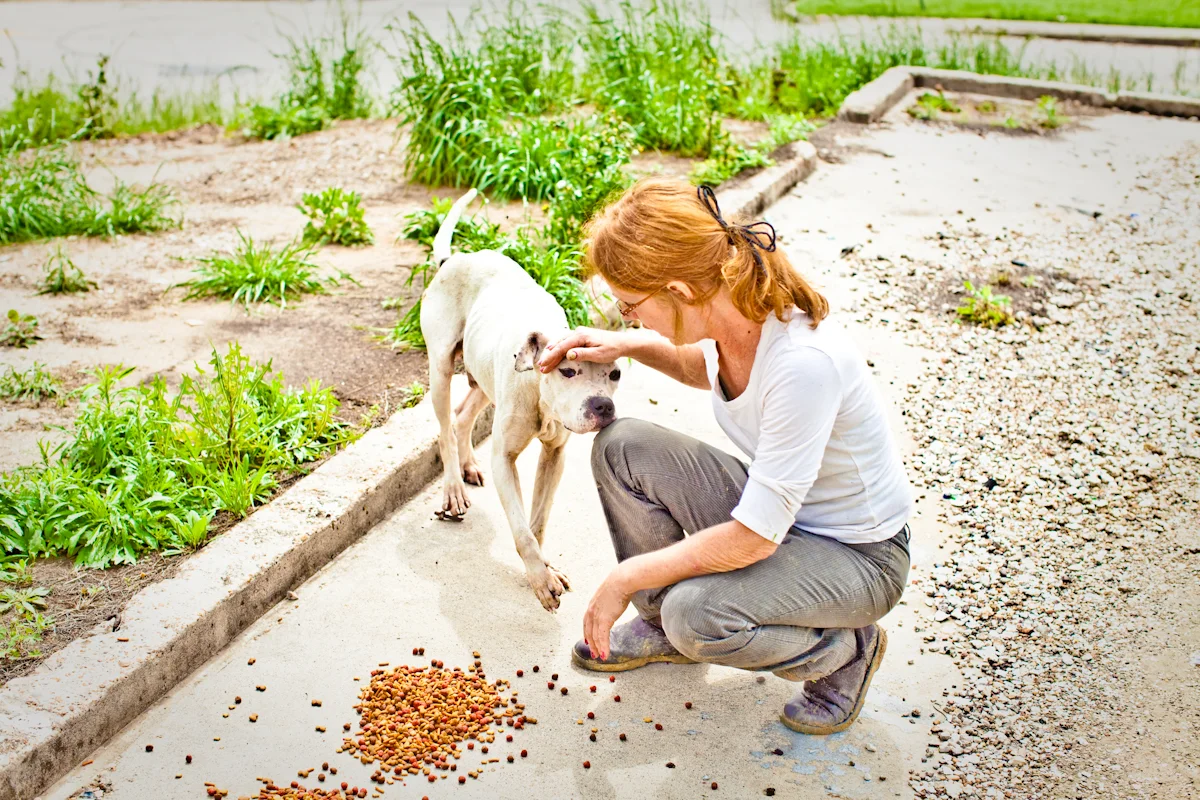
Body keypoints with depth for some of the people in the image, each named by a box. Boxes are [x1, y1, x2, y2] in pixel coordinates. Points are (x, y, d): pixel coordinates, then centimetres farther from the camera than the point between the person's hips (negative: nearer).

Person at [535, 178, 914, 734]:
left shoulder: (804, 363, -36)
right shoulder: (730, 314, -13)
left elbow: (755, 536, -30)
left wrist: (625, 578, -20)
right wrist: (632, 346, -3)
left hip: (858, 557, -7)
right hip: (770, 505, 7)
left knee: (697, 614, -31)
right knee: (621, 447, -8)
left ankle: (844, 652, 1)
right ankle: (662, 623, 13)